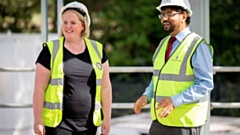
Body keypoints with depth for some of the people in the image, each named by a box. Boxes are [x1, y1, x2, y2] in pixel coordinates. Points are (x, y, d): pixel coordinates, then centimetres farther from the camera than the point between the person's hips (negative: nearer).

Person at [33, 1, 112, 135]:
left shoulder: (97, 50, 7)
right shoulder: (51, 51, -3)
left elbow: (105, 87, 11)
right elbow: (39, 89, -3)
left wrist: (107, 118, 9)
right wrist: (38, 120, -7)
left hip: (89, 124, 3)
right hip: (59, 124, -3)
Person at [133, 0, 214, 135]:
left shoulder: (198, 46, -11)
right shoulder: (164, 43, 13)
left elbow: (205, 84, -17)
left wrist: (174, 101, -26)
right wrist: (146, 96, 2)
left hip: (184, 124, -7)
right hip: (159, 122, 7)